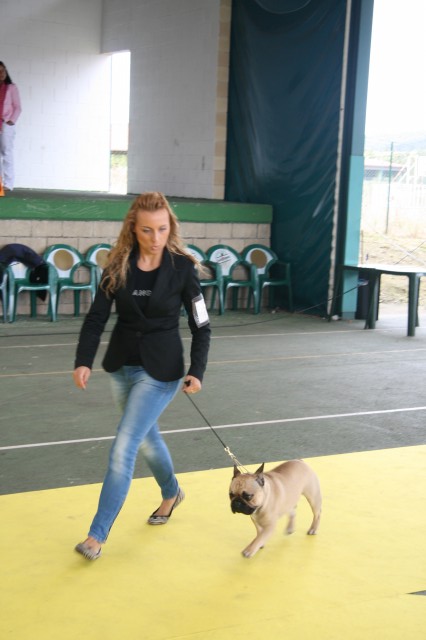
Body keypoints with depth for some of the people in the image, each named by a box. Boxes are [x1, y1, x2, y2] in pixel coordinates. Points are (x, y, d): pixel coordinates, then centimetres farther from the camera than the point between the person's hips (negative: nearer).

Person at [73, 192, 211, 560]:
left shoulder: (183, 267, -13)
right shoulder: (118, 265, -6)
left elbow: (201, 326, -7)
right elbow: (97, 317, -5)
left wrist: (197, 371, -17)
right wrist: (84, 361, -17)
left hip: (161, 369, -4)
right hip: (121, 364, 4)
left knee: (124, 448, -11)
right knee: (146, 438, 22)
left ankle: (98, 535, -2)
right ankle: (171, 494, 50)